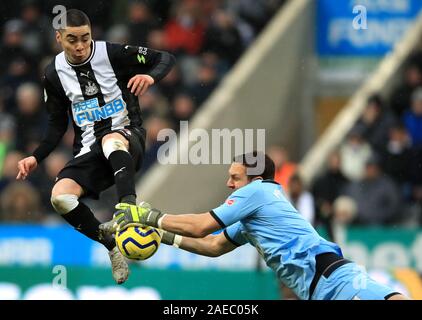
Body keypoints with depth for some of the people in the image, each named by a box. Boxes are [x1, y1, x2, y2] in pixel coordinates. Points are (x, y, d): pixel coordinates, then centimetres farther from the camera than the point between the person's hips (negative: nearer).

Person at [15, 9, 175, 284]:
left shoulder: (113, 54, -8)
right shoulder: (55, 74, 3)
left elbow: (166, 59, -3)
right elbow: (58, 125, 14)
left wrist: (150, 77, -25)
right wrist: (36, 158, 0)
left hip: (128, 137, -4)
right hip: (89, 149, 4)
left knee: (111, 140, -42)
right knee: (61, 197, -24)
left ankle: (129, 208, -64)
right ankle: (114, 248, -7)